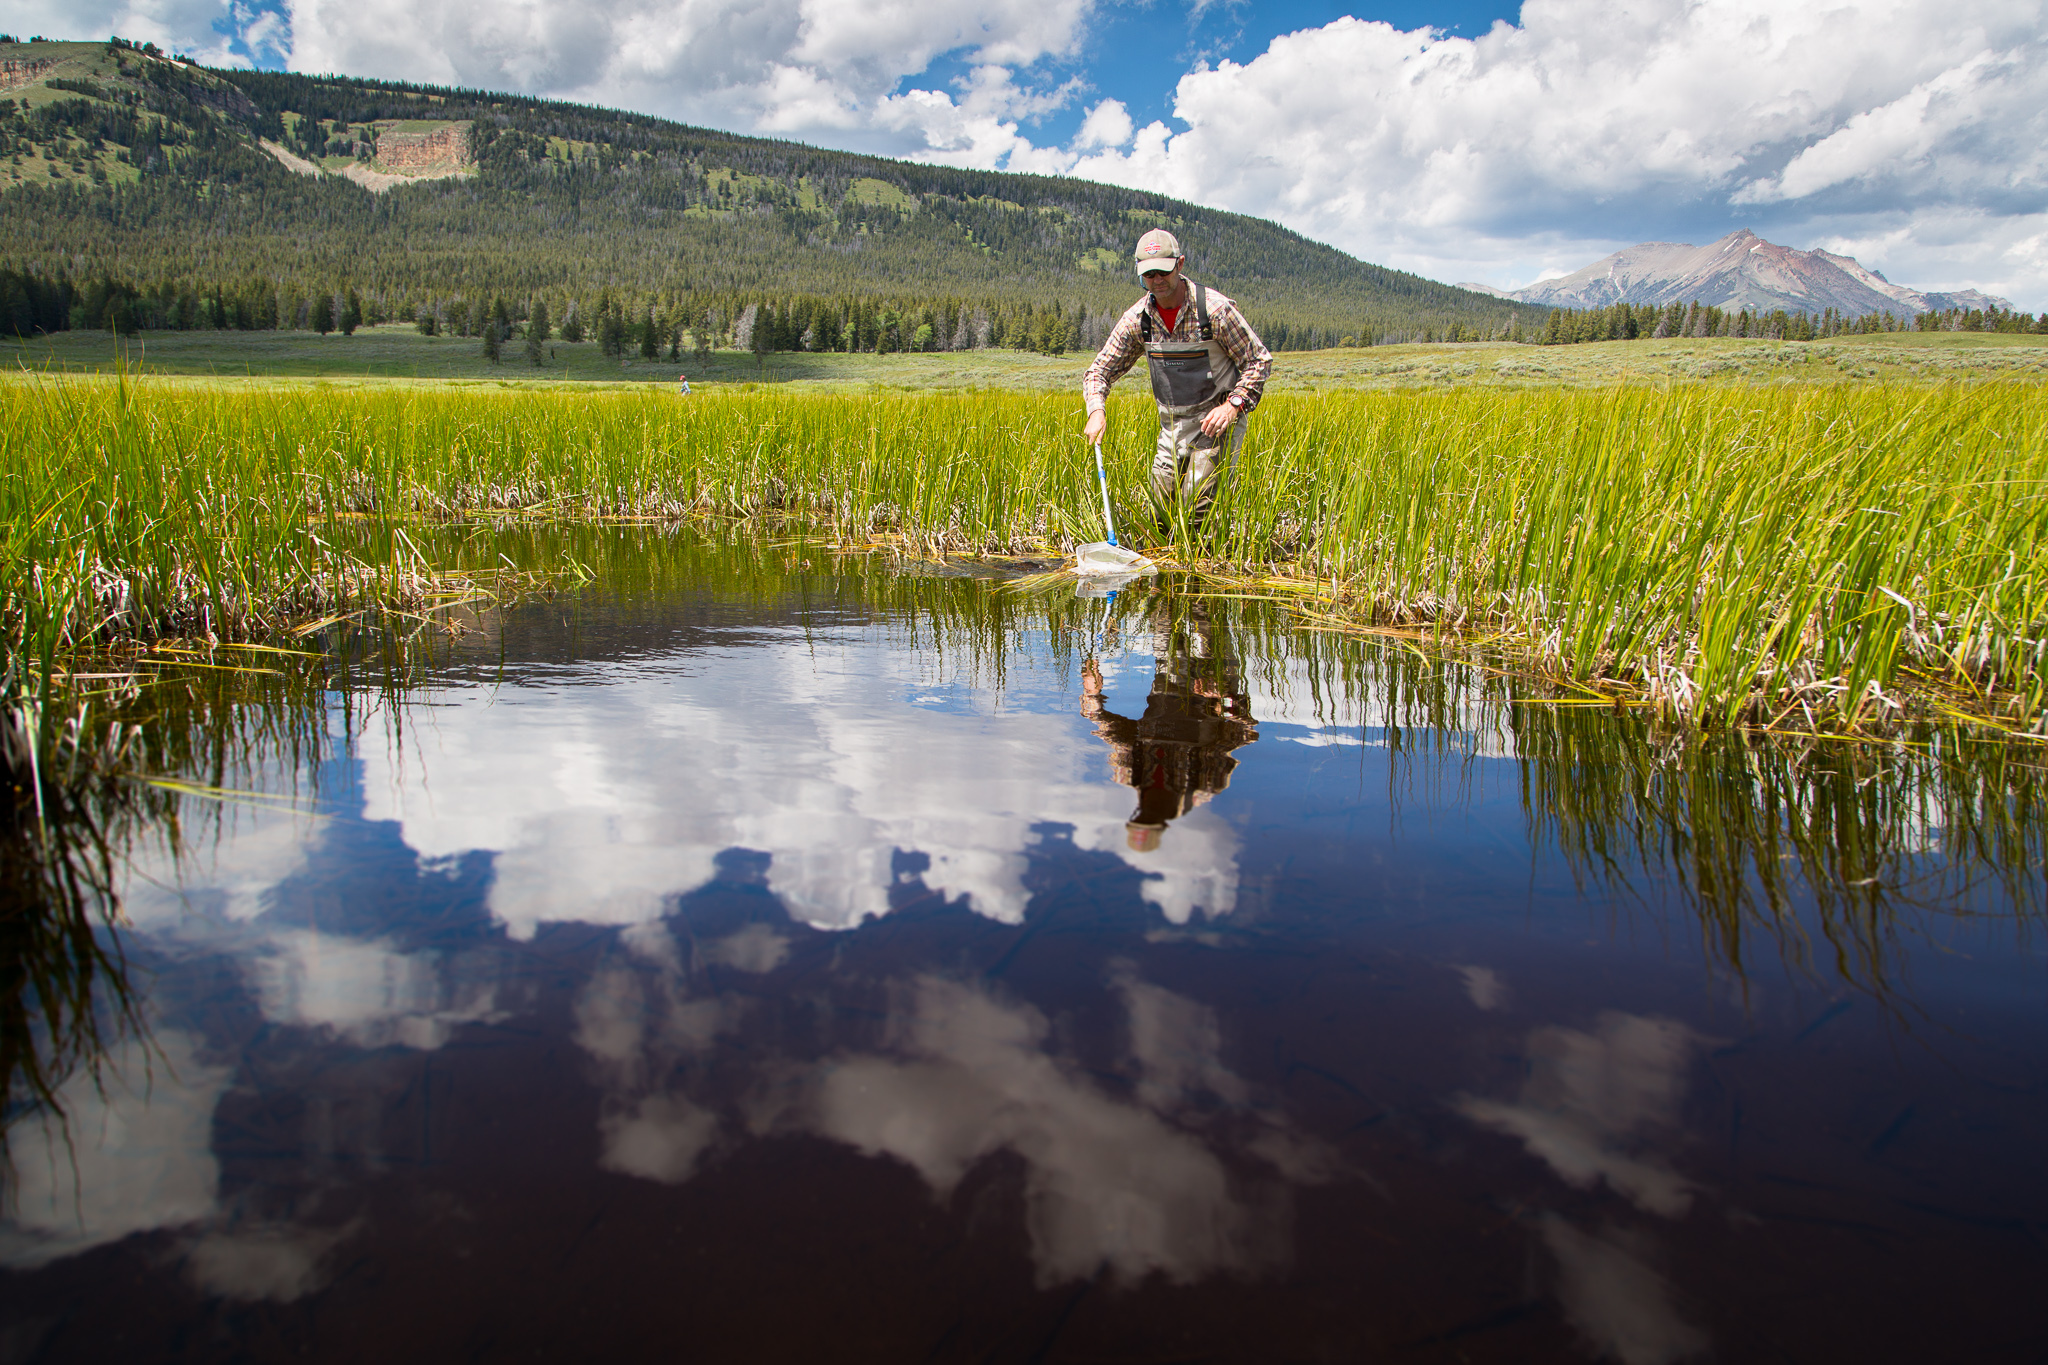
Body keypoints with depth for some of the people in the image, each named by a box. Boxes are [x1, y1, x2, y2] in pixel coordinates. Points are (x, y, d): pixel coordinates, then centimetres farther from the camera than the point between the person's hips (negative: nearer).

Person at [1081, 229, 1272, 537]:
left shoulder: (1215, 309, -17)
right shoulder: (1137, 318, -4)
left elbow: (1259, 360, -8)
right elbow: (1100, 370, 1)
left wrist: (1234, 404, -22)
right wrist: (1097, 410, -19)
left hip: (1217, 419, -5)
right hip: (1172, 424, 5)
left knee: (1196, 503, -18)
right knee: (1162, 510, 2)